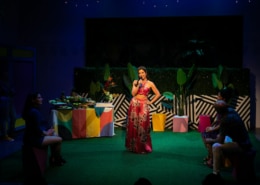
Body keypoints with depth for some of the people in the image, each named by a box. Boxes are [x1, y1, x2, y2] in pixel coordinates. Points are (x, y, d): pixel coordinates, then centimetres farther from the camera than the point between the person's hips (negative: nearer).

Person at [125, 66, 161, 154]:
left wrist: (150, 102, 2)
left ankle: (143, 147, 5)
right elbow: (133, 93, -5)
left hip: (144, 105, -1)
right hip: (134, 104, 2)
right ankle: (133, 146, 12)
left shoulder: (150, 83, 3)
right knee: (133, 125, 2)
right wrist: (138, 85, -13)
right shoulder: (135, 82, 6)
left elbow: (158, 94, 6)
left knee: (143, 125, -5)